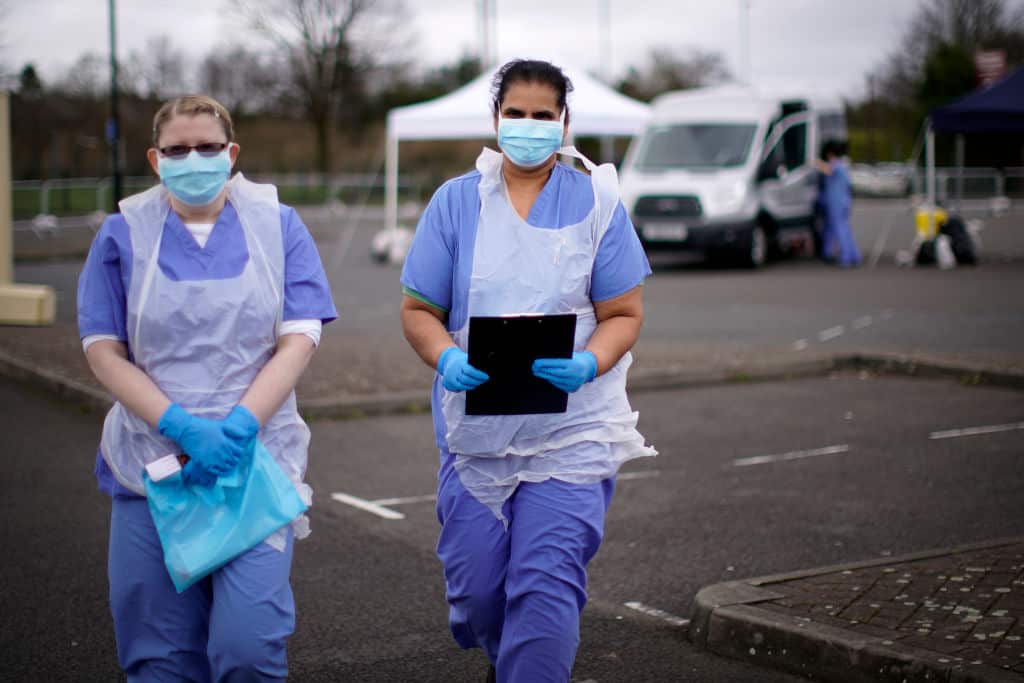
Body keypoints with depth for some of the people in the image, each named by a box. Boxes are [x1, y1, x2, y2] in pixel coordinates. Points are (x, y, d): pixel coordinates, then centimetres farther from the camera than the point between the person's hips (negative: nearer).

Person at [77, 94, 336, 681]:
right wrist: (181, 427, -14)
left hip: (255, 458, -1)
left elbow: (299, 340, -1)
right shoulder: (124, 233, 6)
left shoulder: (276, 225, 5)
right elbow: (104, 351, 1)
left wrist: (239, 427, -16)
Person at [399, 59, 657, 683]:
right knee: (474, 584, 7)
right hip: (476, 428, 2)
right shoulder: (456, 201, 5)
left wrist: (587, 365, -19)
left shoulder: (596, 202, 2)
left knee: (546, 585, -11)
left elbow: (624, 314, 1)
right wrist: (448, 358, -17)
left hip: (572, 428, -2)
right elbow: (419, 310, 5)